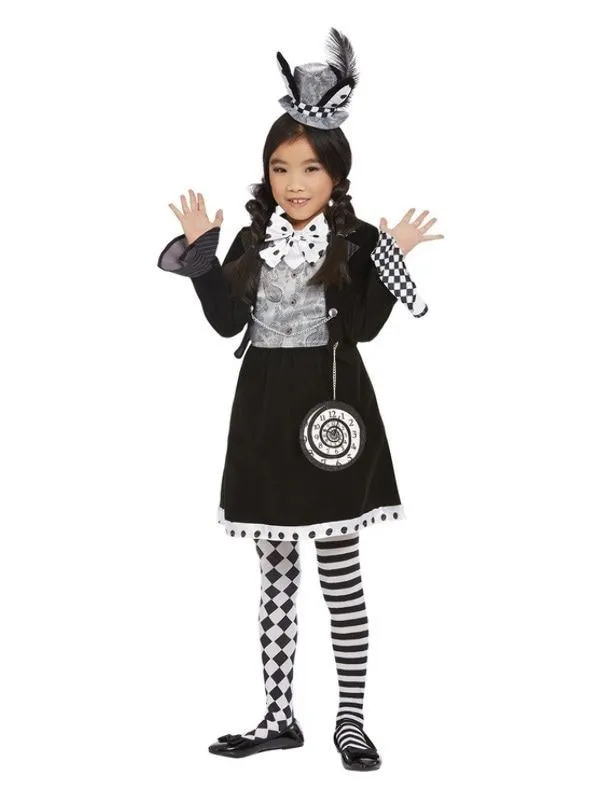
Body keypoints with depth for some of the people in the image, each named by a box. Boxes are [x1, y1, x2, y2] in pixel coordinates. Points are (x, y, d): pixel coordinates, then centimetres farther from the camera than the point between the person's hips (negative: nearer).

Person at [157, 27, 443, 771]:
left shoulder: (357, 240, -4)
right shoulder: (253, 237, 7)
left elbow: (364, 327, -12)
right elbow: (227, 321, 0)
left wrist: (393, 260, -21)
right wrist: (200, 251, -5)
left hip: (330, 407, -4)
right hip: (264, 410, 4)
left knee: (340, 572, 3)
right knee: (275, 570, 11)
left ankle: (350, 716, 15)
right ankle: (279, 714, 21)